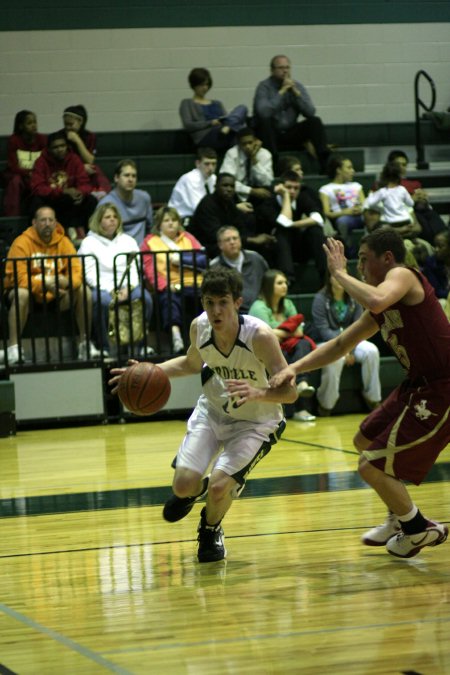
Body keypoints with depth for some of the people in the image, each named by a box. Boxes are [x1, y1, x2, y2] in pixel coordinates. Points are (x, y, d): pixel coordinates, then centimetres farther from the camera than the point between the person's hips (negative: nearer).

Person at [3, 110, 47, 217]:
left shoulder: (42, 139, -7)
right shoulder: (13, 140, -12)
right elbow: (13, 166, -15)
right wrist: (29, 173, -30)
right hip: (15, 175, -2)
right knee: (16, 181, -35)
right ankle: (12, 216, -35)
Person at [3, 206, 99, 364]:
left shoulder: (63, 242, 2)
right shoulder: (22, 242, -11)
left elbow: (77, 272, -1)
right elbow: (18, 277, -18)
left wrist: (67, 282, -26)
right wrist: (44, 284, -32)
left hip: (56, 295, 4)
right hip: (31, 291, -4)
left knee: (84, 291, -16)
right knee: (21, 294, -37)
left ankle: (85, 344, -9)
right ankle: (13, 348, -36)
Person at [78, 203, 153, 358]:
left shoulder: (128, 240, 22)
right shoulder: (89, 243, 10)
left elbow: (135, 269, 11)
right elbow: (90, 274, -2)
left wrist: (128, 287, -11)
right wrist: (111, 290, -16)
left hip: (127, 286, 3)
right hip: (102, 286, -3)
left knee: (145, 297, -30)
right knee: (103, 300, -39)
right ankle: (103, 346, -30)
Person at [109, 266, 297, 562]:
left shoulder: (259, 336, -32)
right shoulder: (199, 327, -16)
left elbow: (290, 391, -33)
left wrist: (257, 393, -53)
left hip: (255, 423, -4)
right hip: (213, 410, 4)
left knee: (219, 486, -21)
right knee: (183, 484, -9)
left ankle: (211, 531, 17)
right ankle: (194, 490, 33)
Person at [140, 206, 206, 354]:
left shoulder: (188, 238, 27)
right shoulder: (150, 241, 20)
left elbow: (203, 260, 12)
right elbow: (149, 269, 6)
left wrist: (180, 258, -3)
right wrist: (166, 286, -11)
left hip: (193, 283, 2)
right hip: (168, 287, -2)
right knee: (170, 299, -37)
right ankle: (175, 335, -55)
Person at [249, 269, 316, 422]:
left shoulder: (288, 304, 15)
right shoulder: (259, 307, -7)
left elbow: (299, 332, 5)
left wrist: (279, 333, -14)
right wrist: (289, 331, -2)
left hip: (285, 348, 5)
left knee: (304, 344, -26)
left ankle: (301, 383, -49)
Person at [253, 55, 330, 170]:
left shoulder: (297, 86, 4)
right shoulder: (264, 87, -9)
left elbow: (310, 112, -7)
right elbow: (263, 112, -28)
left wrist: (296, 92, -15)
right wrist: (281, 92, -23)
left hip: (291, 134, 4)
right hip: (271, 135, -4)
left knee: (315, 121, -16)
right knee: (265, 121, -33)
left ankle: (324, 161, -25)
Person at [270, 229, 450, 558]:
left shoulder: (403, 276, -13)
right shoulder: (382, 308, 15)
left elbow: (376, 301, -36)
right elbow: (341, 344, 23)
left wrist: (340, 273, -20)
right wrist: (295, 368, 13)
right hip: (419, 386, 11)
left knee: (371, 466, -7)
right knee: (365, 442, 26)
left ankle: (421, 530, 13)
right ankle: (402, 517, 39)